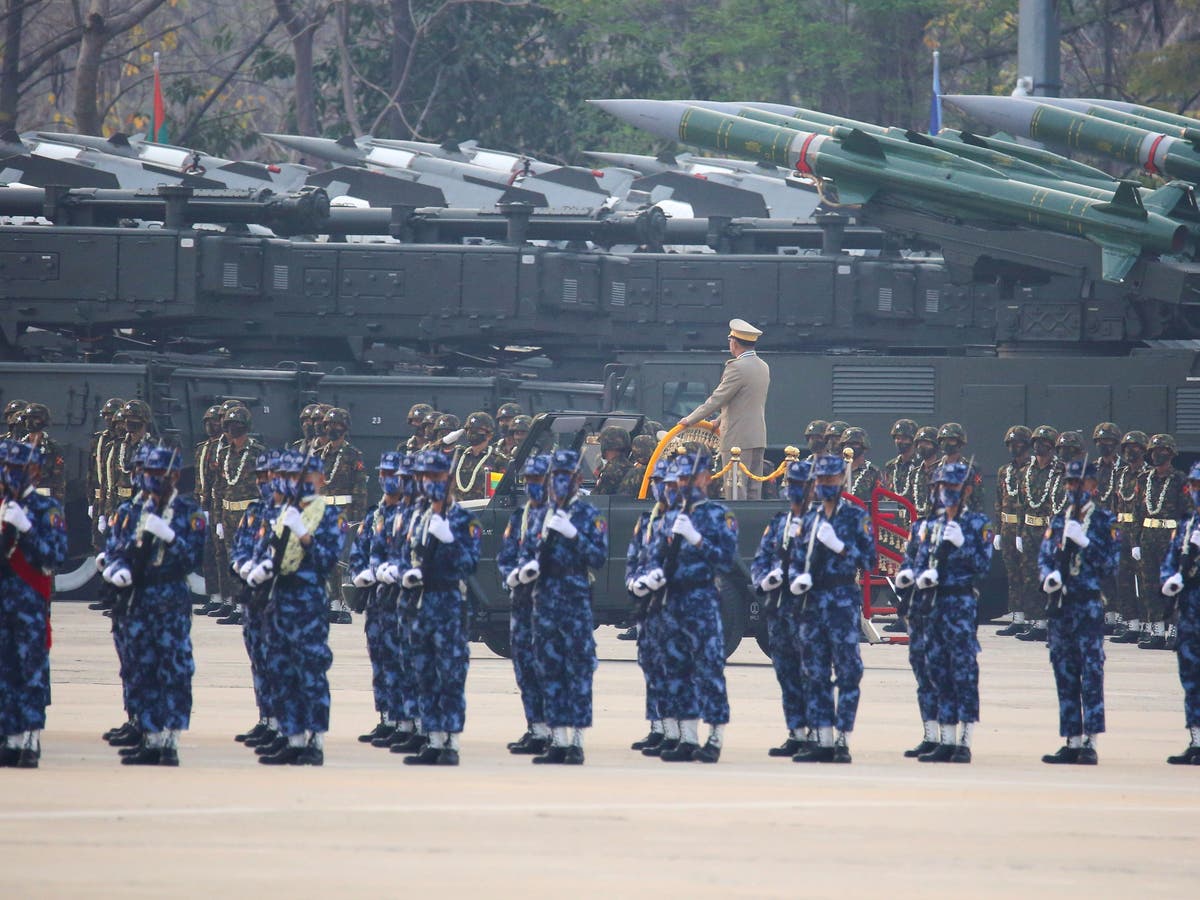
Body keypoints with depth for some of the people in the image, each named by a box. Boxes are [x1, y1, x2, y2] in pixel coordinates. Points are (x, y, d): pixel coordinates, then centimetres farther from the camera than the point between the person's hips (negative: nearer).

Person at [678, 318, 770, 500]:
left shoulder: (737, 368, -14)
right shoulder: (763, 367, 13)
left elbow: (717, 399, -12)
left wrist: (690, 419, -1)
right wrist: (719, 422, 30)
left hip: (738, 439, -8)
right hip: (759, 437, 8)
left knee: (735, 490, -8)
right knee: (754, 490, 9)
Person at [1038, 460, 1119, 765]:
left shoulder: (1105, 522, 2)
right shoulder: (1058, 521, 15)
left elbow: (1110, 563, -5)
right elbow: (1044, 557, 13)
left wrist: (1084, 542, -16)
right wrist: (1049, 576, -8)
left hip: (1089, 605, -5)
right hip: (1060, 604, 5)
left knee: (1091, 673, -8)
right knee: (1065, 675, 6)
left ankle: (1090, 742, -10)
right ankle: (1072, 742, 11)